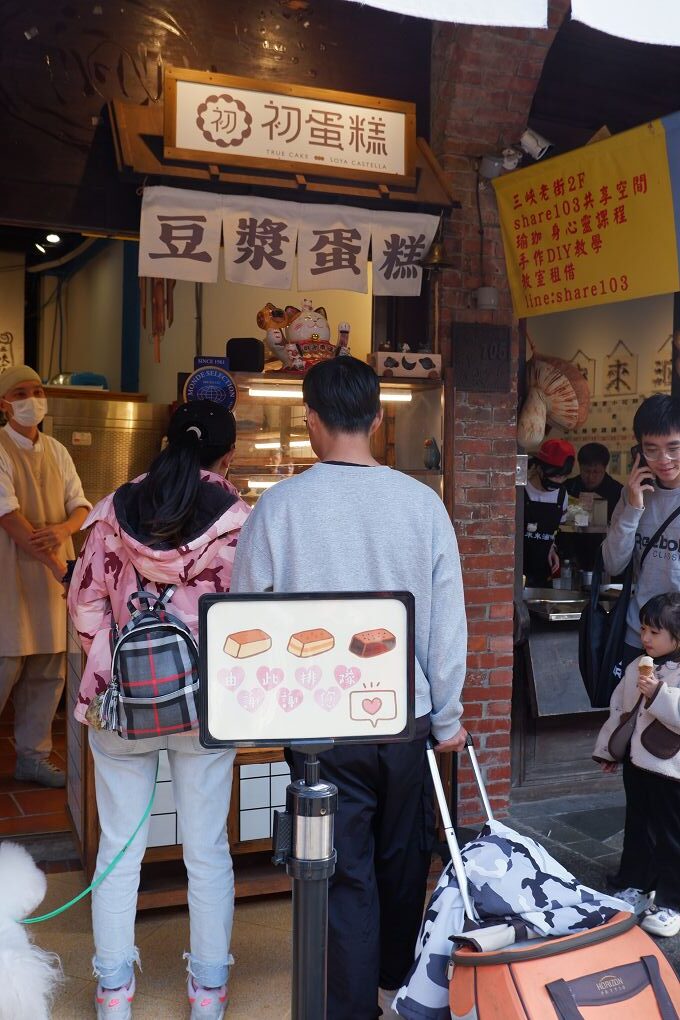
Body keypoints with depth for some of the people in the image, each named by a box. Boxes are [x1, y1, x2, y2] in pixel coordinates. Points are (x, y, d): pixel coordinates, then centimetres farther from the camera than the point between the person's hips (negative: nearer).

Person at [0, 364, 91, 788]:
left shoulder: (57, 452, 12)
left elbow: (81, 506, 12)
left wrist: (64, 529, -13)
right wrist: (59, 567, -23)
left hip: (53, 573, 6)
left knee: (49, 670, 8)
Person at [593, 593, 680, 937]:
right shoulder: (638, 667, 5)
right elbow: (619, 709, 14)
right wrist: (606, 750, 18)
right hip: (637, 765, 7)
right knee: (637, 831, 19)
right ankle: (635, 887, 35)